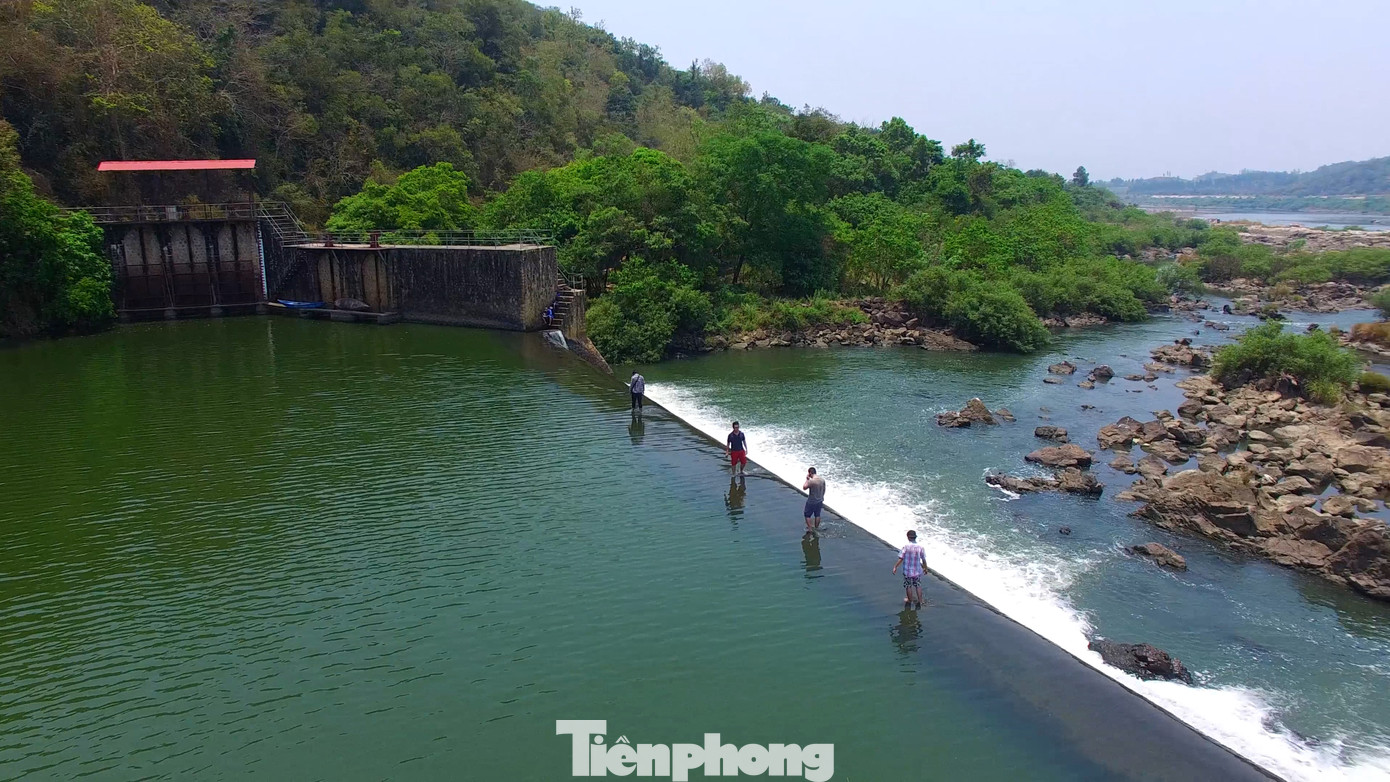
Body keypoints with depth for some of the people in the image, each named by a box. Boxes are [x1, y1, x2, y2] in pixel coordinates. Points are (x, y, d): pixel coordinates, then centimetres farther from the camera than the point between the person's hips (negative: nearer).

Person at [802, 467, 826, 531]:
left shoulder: (811, 481, -28)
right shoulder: (822, 479, -5)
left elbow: (804, 488, -17)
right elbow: (824, 489, 9)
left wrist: (807, 479, -10)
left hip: (811, 502, -7)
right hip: (819, 501, 7)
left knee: (807, 515, 12)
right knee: (817, 514, 22)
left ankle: (809, 528, 16)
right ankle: (817, 527, 34)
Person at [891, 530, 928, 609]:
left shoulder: (906, 547, -17)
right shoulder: (920, 547, -9)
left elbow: (901, 558, -16)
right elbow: (924, 560, -2)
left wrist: (895, 567, -7)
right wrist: (925, 568, 13)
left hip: (907, 571, -2)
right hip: (917, 570, 2)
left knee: (908, 586, 15)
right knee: (918, 586, 19)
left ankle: (909, 601, 30)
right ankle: (919, 602, 19)